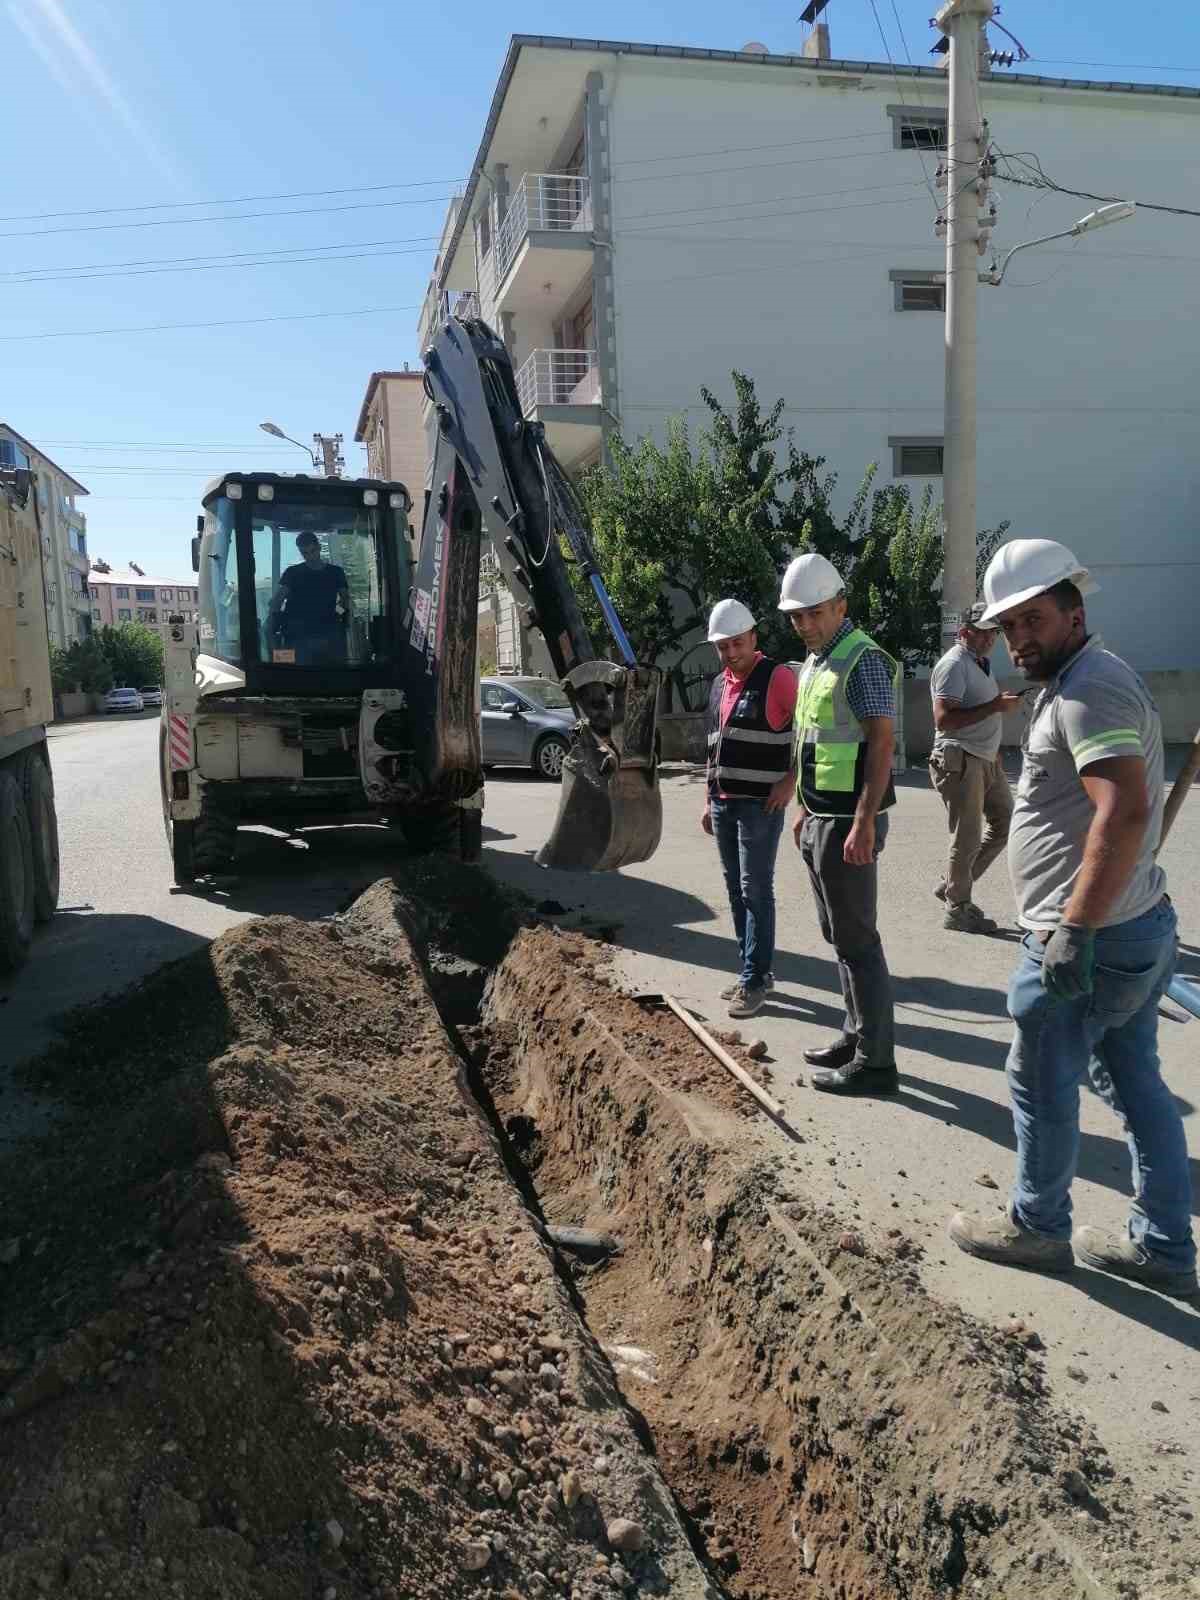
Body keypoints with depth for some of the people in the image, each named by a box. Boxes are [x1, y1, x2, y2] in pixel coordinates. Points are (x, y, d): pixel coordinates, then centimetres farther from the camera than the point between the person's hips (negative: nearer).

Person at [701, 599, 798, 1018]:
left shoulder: (778, 677, -9)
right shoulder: (718, 685, 15)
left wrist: (790, 782, -14)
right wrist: (708, 800, 19)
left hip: (760, 804, -7)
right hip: (723, 804, 8)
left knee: (756, 891, -5)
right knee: (736, 890, 11)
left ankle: (755, 980, 1)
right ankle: (752, 970, 21)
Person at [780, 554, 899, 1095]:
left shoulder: (863, 659, -13)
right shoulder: (813, 663, 15)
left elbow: (881, 743, -19)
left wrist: (864, 823, -25)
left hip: (849, 822, -9)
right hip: (820, 819, 10)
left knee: (856, 939, -4)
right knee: (837, 933, 16)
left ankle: (875, 1062, 5)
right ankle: (856, 1035, 28)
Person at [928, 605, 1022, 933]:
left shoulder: (980, 663, 16)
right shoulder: (954, 664, -14)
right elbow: (943, 719, -24)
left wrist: (994, 751, 24)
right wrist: (994, 706, -24)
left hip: (985, 760, 10)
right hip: (960, 761, -10)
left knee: (1005, 822, 12)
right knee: (967, 839, -3)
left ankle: (953, 887, 21)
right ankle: (957, 911, 10)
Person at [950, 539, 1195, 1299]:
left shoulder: (1088, 688, -18)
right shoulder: (1090, 680, 14)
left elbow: (1126, 812, -31)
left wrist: (1075, 931, -30)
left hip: (1091, 939, -10)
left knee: (1042, 1086, 7)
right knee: (1136, 1084, 17)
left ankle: (1038, 1227, 26)